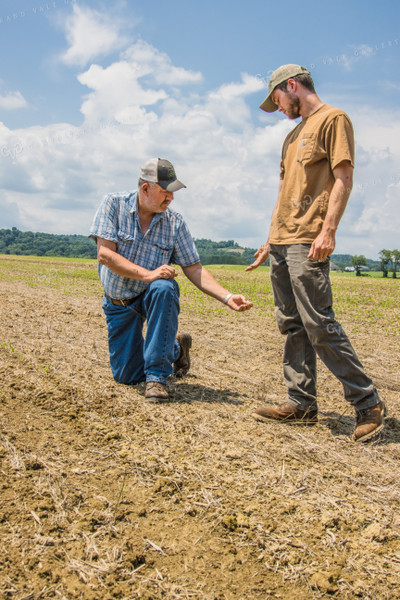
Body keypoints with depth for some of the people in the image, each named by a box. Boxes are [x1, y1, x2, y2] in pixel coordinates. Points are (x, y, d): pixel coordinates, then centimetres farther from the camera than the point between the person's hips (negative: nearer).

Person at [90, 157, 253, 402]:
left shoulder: (175, 222, -8)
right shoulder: (114, 204, -13)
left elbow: (194, 269, -7)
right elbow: (105, 254, -21)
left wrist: (227, 297, -19)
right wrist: (148, 274, -30)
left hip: (153, 298, 0)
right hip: (118, 303, 1)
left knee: (163, 288, -38)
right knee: (125, 376, 2)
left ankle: (157, 375, -27)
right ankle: (175, 348, 31)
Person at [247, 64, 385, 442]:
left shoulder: (332, 119, 0)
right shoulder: (294, 134, 25)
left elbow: (343, 179, -10)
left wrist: (328, 230, -20)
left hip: (307, 242, -9)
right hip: (282, 241, 9)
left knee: (319, 324, -12)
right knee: (292, 326, 6)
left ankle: (367, 403, -1)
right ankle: (302, 404, 10)